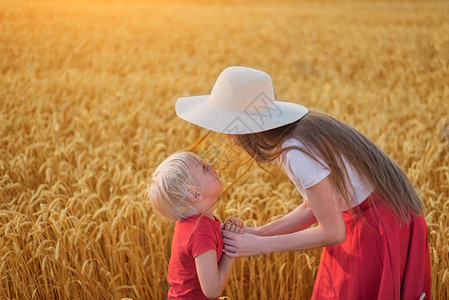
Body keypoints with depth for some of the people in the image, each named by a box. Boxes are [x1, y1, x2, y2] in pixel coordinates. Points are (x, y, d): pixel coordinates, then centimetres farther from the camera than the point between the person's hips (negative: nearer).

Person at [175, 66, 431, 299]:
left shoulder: (297, 153, -28)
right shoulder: (298, 129, -1)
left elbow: (332, 233, -21)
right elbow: (314, 207, 7)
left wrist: (260, 246, -15)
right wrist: (257, 233, 1)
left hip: (381, 232, -8)